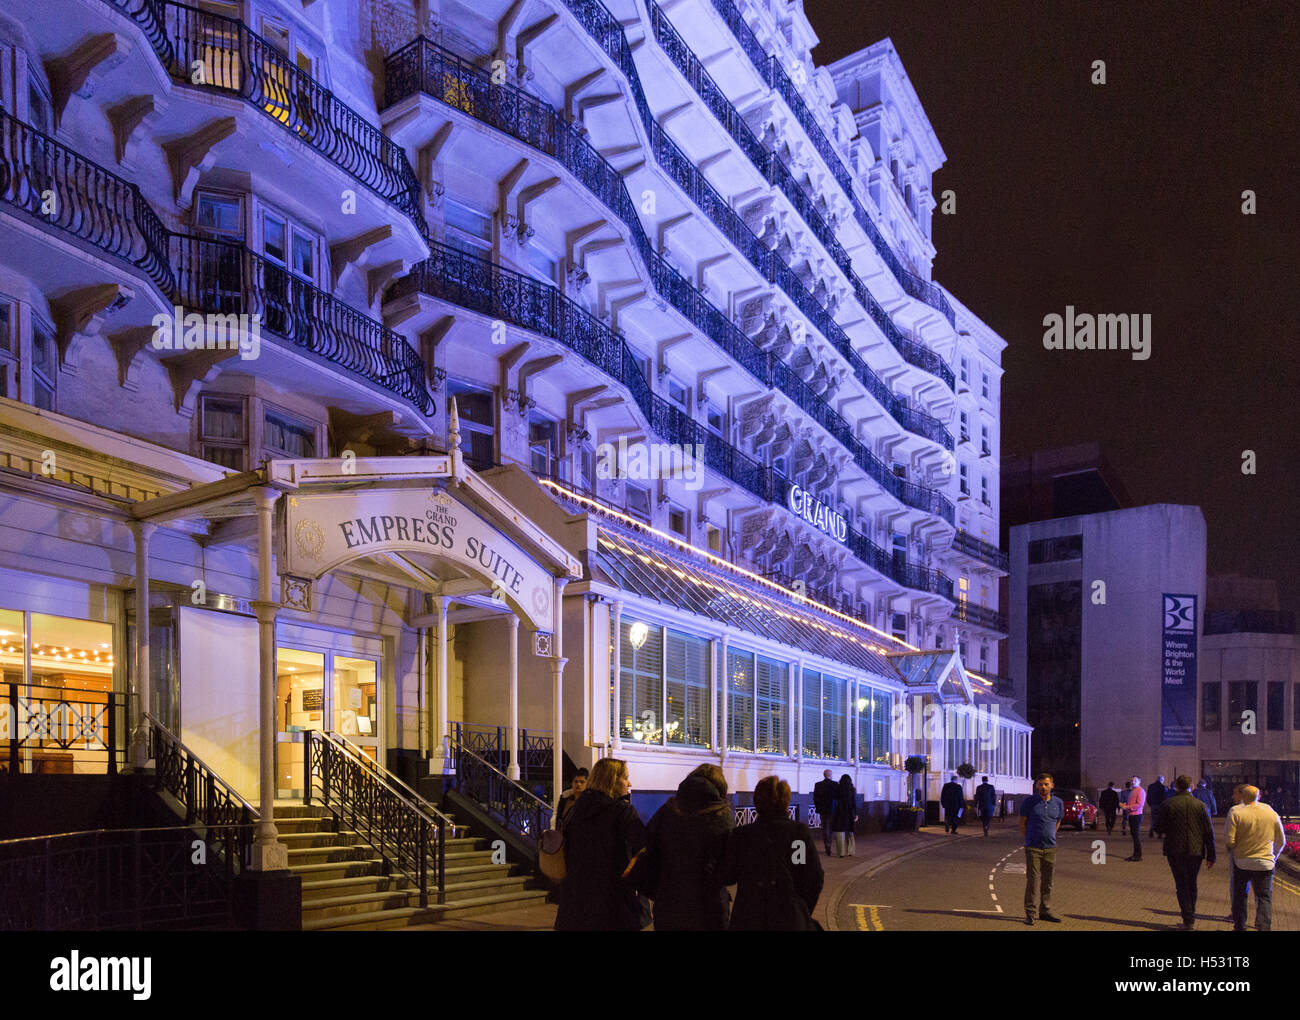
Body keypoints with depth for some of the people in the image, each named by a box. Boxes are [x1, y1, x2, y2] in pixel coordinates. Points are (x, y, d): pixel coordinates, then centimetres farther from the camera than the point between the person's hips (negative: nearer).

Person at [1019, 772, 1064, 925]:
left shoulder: (1058, 803, 5)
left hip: (1050, 848, 4)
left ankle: (1045, 911, 21)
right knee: (1033, 881, -5)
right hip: (1033, 848, -3)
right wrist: (1030, 839, 7)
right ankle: (1030, 913, -1)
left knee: (1047, 882, 10)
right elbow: (1022, 823, 4)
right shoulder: (1028, 802, -5)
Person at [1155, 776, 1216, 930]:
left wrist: (1166, 831, 20)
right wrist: (1211, 856, 4)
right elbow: (1209, 832, 0)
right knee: (1192, 884, 17)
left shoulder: (1168, 804, -7)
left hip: (1175, 852, -3)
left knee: (1181, 885, 4)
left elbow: (1157, 827, -4)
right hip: (1196, 852, 3)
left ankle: (1188, 920, -2)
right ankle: (1191, 917, 22)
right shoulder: (1200, 805, 0)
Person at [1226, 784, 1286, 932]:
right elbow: (1281, 841, 11)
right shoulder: (1271, 813, 1)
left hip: (1241, 862, -1)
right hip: (1265, 863, 1)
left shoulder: (1235, 812, -10)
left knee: (1239, 896, 14)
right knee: (1264, 897, 6)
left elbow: (1230, 841, -15)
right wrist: (1274, 857, 27)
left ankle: (1239, 927, 23)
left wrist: (1231, 849, 8)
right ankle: (1264, 927, -9)